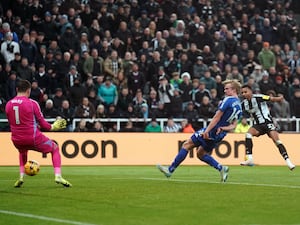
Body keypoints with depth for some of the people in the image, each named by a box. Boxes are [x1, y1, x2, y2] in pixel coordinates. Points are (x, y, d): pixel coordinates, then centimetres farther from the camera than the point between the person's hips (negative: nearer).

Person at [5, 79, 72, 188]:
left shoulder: (8, 104, 4)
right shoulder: (32, 103, -10)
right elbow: (42, 123, -6)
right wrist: (52, 127, 15)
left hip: (17, 140, 4)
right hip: (33, 138, -4)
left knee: (22, 151, 40)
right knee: (55, 149, 18)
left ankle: (21, 177, 25)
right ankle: (58, 176, 3)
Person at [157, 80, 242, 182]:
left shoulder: (228, 100, -14)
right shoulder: (239, 106, 13)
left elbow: (217, 117, -18)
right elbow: (233, 126, 11)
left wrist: (207, 131, -19)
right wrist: (223, 128, -3)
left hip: (211, 131, -8)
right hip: (219, 135, 8)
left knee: (187, 144, 0)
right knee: (201, 154, 18)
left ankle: (170, 169, 2)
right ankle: (221, 168, 3)